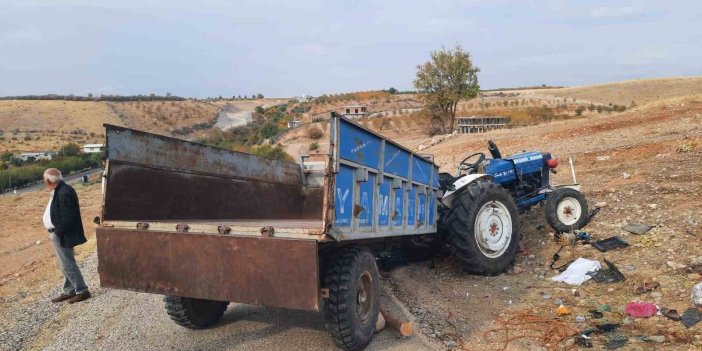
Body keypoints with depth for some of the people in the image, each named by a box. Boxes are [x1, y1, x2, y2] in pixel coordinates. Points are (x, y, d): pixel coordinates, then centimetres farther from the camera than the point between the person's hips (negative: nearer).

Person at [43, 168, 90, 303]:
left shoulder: (64, 193, -23)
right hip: (58, 234, 10)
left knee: (68, 265, -2)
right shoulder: (59, 191, 9)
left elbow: (68, 218, -25)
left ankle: (82, 291, 7)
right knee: (65, 265, 16)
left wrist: (56, 233, -19)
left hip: (62, 236, -10)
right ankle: (69, 291, 26)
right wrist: (55, 232, 12)